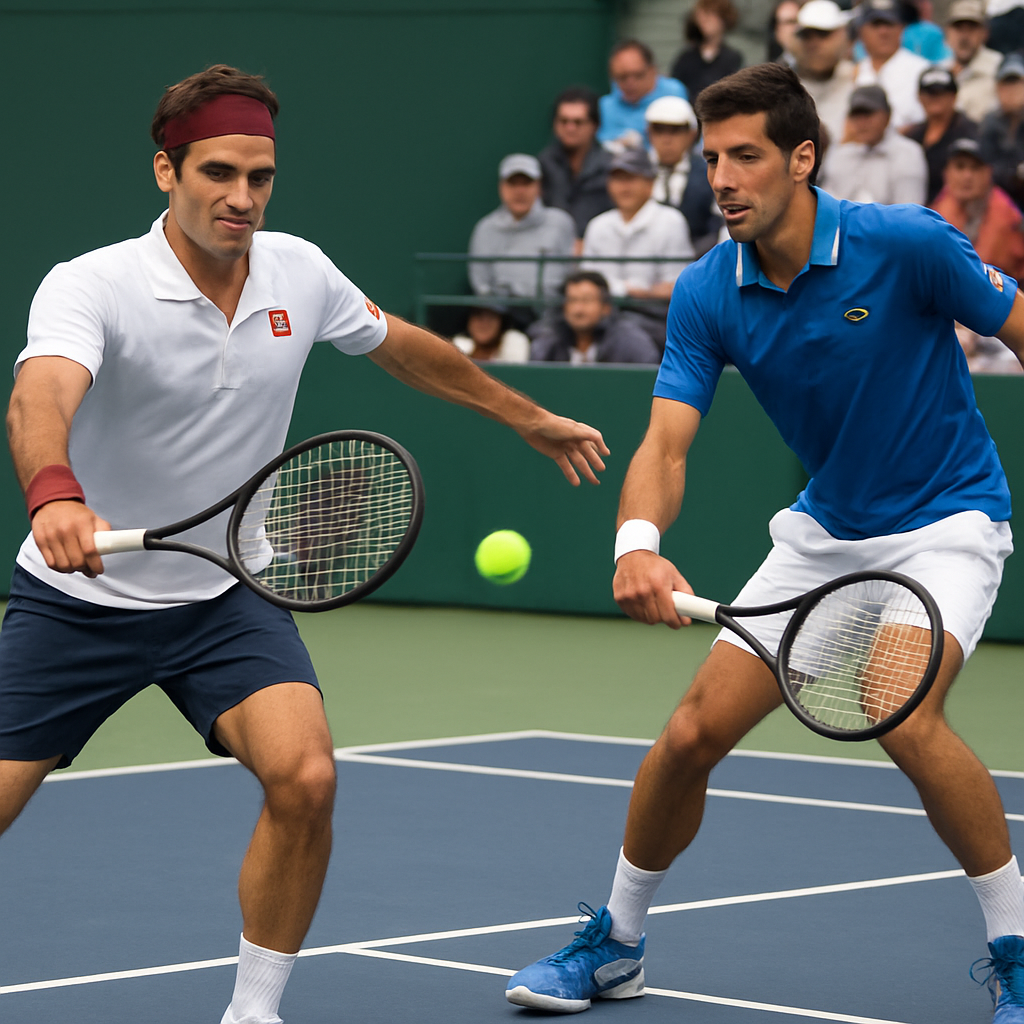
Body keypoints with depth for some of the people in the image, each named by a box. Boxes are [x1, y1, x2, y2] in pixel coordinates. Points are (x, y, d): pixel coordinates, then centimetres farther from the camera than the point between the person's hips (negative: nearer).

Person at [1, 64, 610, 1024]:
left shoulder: (299, 272, -4)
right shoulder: (91, 286, -21)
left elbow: (402, 346, 16)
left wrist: (528, 418, 26)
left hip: (226, 595, 3)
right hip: (77, 596, -3)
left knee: (304, 777, -20)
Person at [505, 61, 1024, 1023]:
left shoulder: (906, 244, -21)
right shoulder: (706, 294, -10)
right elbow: (665, 442, -18)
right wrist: (637, 542, -39)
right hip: (822, 530, 5)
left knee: (905, 720, -29)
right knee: (692, 730, 0)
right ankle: (614, 943, 22)